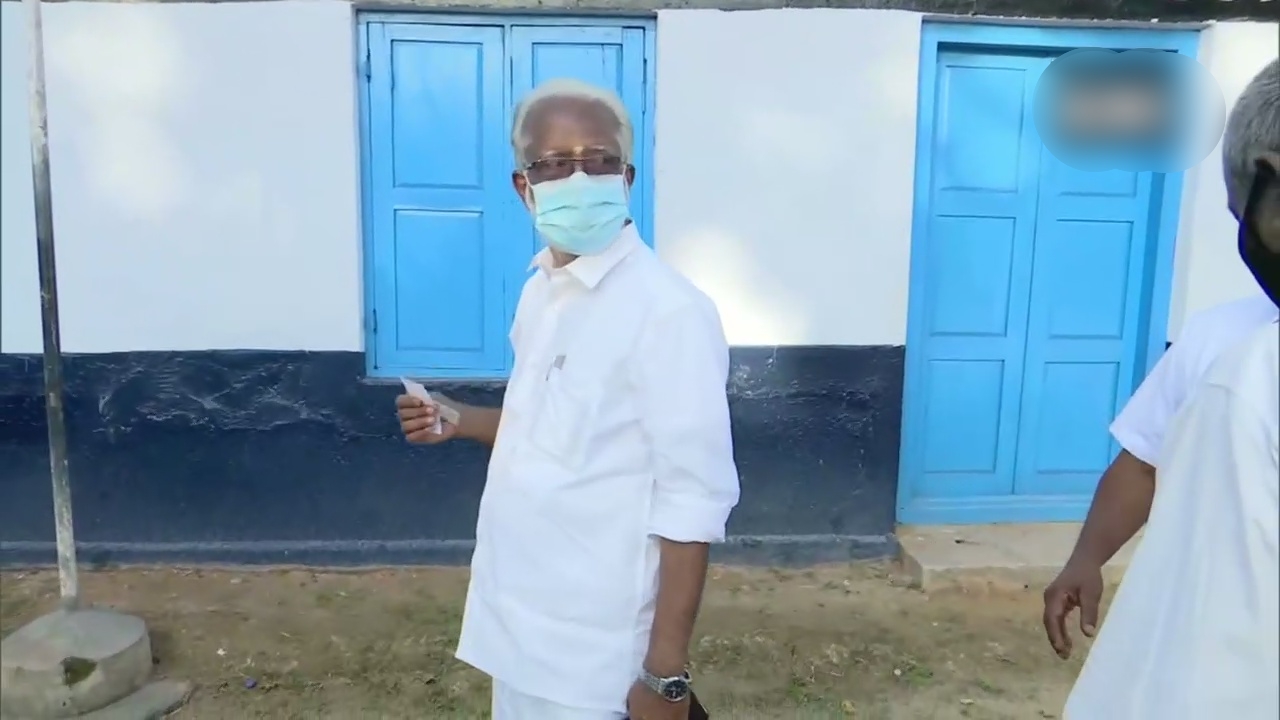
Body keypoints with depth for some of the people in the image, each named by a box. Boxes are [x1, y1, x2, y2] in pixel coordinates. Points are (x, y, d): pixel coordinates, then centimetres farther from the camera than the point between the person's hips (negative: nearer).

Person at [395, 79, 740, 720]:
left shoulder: (669, 311, -21)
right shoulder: (541, 290, 4)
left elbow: (692, 503, -20)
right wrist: (458, 421, 2)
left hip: (592, 646, -8)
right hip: (517, 616, 8)